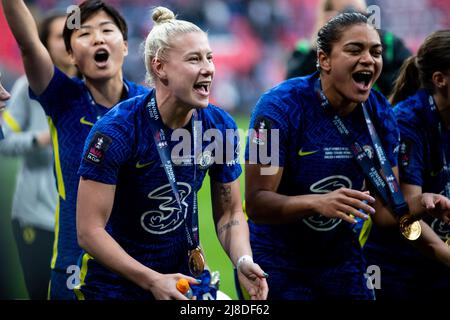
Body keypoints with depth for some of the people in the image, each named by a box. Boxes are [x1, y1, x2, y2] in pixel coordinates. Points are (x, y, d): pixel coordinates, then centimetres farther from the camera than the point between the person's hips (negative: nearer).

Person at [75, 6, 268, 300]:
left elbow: (229, 212, 3)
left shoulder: (221, 127, -7)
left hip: (185, 276, 5)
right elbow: (89, 230, -22)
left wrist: (243, 261, -17)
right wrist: (152, 281, -30)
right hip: (115, 284, -5)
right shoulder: (116, 130, -22)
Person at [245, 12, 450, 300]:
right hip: (276, 263, -5)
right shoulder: (281, 106, -20)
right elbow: (256, 203, -23)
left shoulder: (380, 113, -5)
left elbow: (384, 209, -2)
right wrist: (317, 202, -40)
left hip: (341, 260, 5)